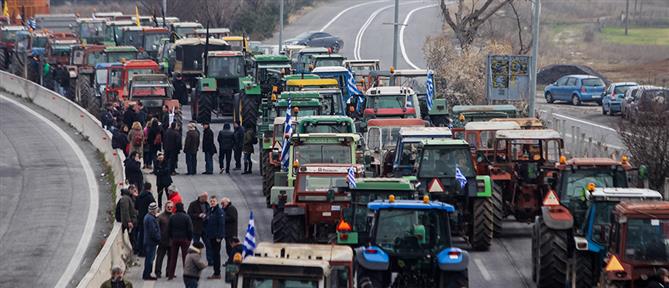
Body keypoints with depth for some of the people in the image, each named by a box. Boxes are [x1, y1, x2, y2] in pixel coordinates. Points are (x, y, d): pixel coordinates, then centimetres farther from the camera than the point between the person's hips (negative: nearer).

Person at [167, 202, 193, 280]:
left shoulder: (172, 217, -1)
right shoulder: (186, 217, -11)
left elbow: (168, 229, 4)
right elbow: (190, 230, -10)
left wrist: (170, 238, 14)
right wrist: (190, 238, 1)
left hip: (174, 239, 3)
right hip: (184, 239, -3)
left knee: (173, 257, 9)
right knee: (185, 257, 2)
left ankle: (170, 275, 9)